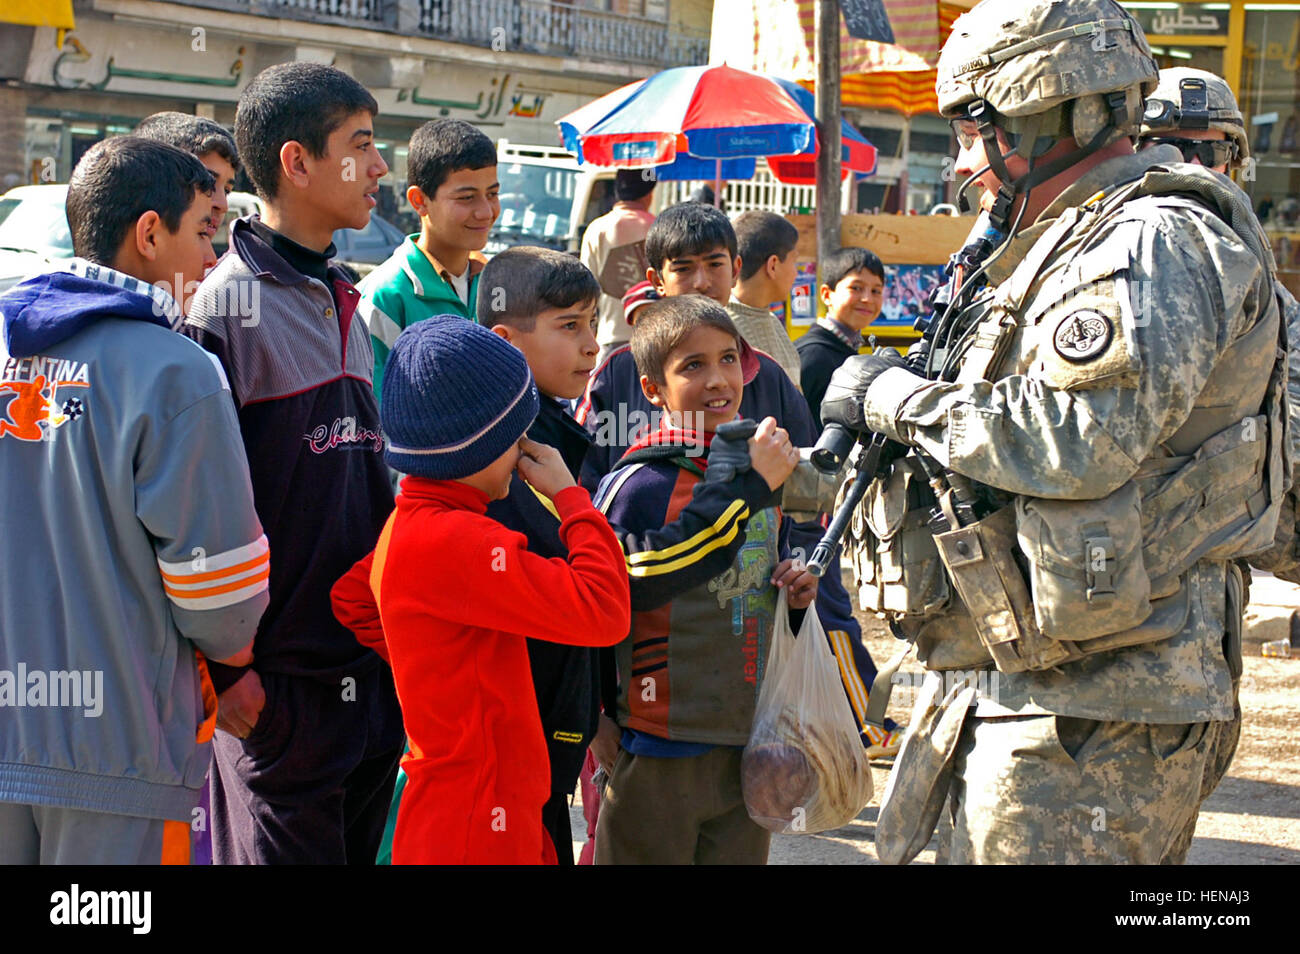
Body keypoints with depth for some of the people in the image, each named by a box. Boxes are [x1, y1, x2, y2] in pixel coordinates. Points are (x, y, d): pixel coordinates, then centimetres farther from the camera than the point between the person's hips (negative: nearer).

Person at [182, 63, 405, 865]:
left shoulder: (343, 302, 13)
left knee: (363, 843, 15)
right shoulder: (229, 308, -13)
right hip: (278, 683, -8)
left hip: (371, 668, 8)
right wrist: (224, 666, -16)